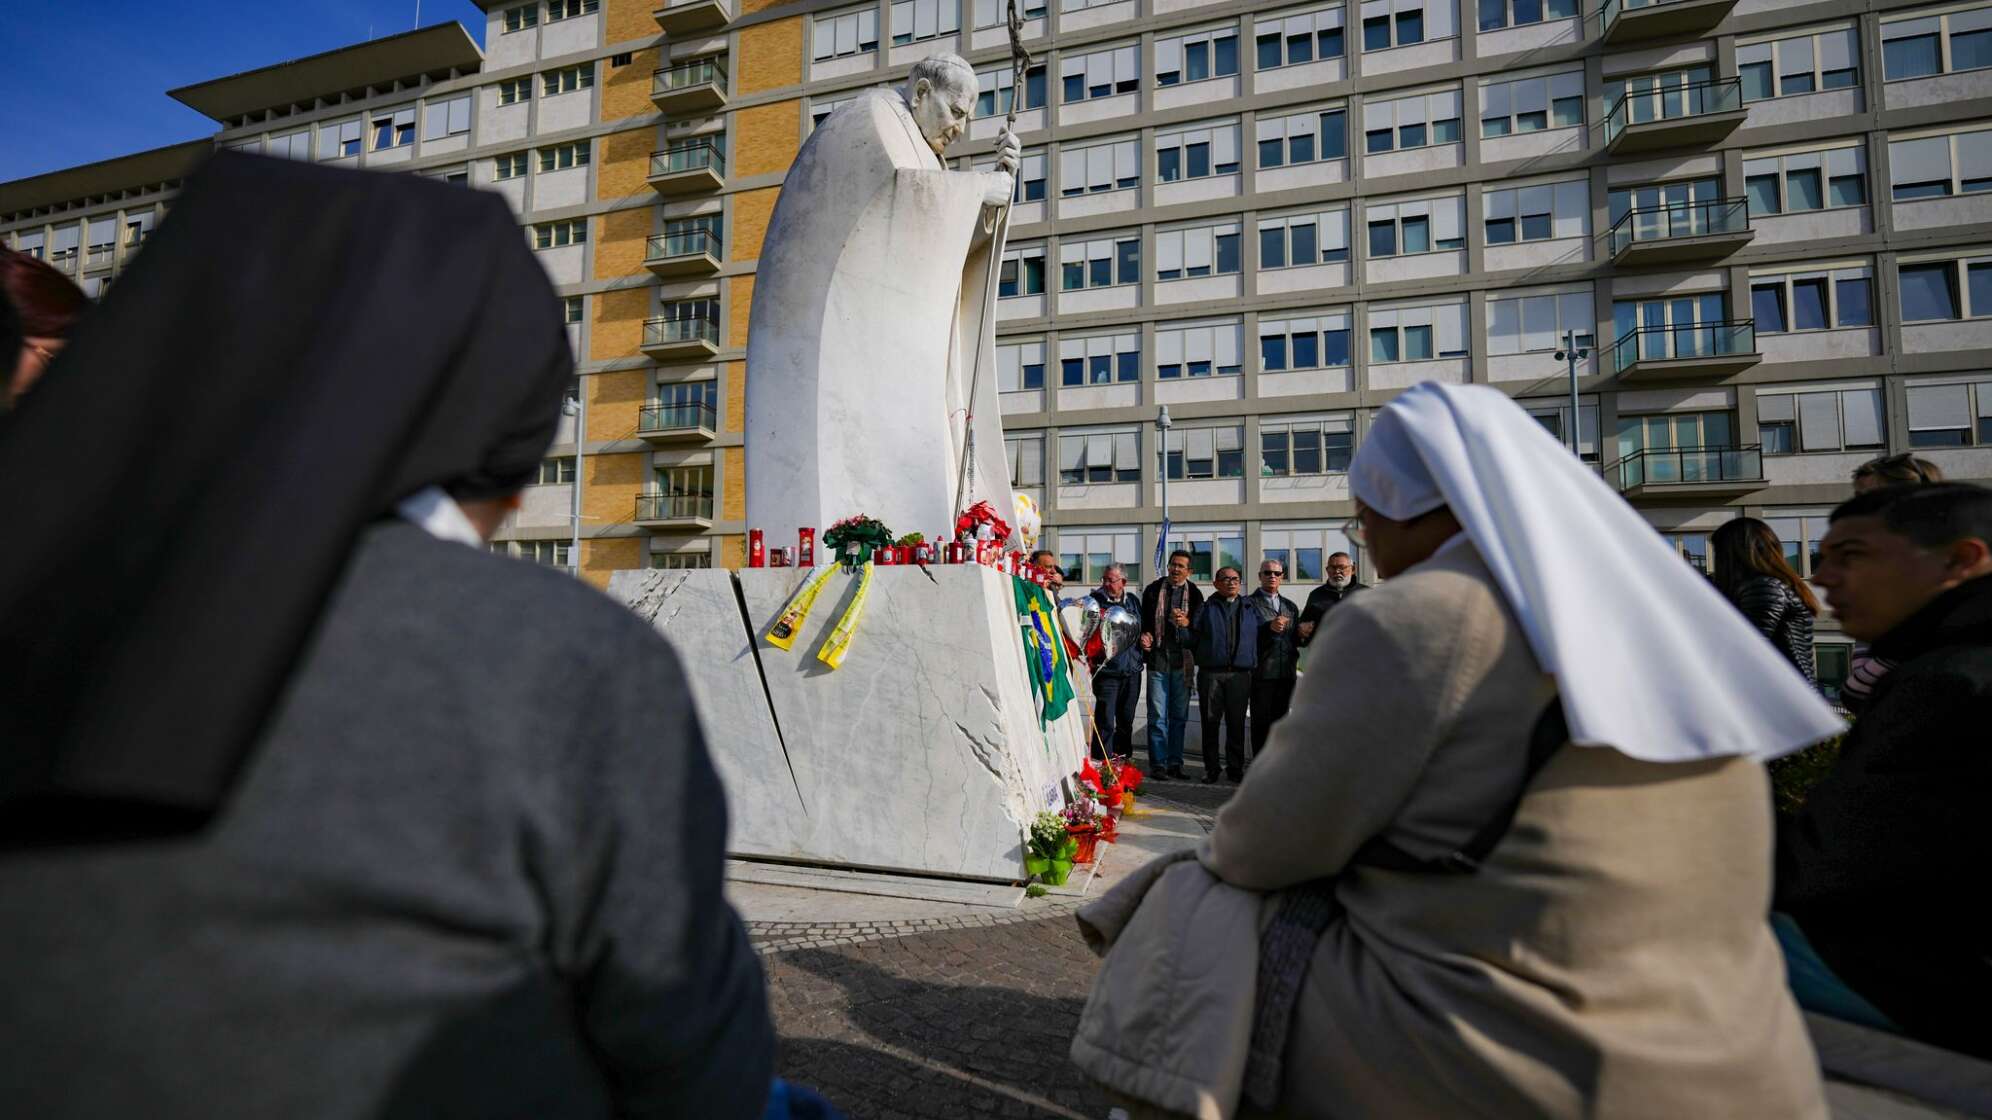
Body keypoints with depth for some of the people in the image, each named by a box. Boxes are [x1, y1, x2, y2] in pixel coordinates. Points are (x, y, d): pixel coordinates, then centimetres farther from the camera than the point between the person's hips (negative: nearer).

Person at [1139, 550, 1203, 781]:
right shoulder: (1153, 590, 7)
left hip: (1182, 660, 1)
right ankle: (1158, 764, 6)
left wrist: (1187, 622, -18)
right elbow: (1144, 621, 12)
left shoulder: (1194, 594, 5)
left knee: (1179, 715, 7)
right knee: (1157, 715, -1)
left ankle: (1174, 764, 16)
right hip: (1157, 658, -1)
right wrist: (1144, 635, -7)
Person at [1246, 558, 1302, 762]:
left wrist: (1302, 633, 2)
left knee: (1280, 721, 8)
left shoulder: (1290, 606, 19)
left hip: (1286, 673, 5)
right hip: (1262, 673, -5)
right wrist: (1269, 627, -20)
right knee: (1261, 722, -1)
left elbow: (1296, 639, 22)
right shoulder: (1249, 603, 2)